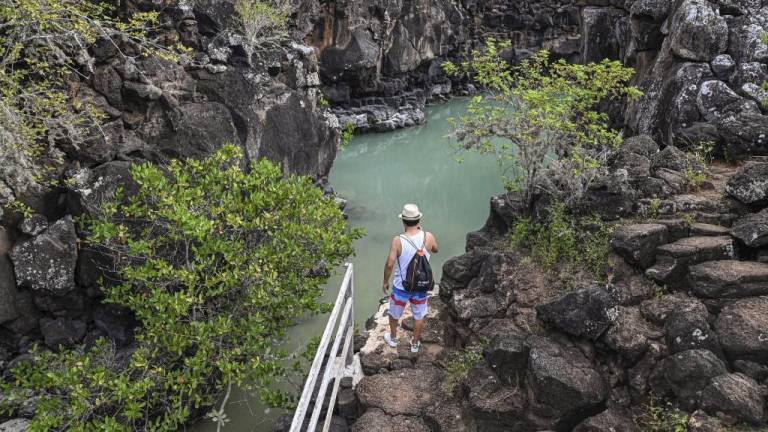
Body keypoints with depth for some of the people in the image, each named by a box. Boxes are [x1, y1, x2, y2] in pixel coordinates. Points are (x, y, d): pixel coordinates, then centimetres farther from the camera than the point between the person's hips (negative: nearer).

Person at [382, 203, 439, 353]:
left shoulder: (398, 241, -23)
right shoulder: (428, 237, -16)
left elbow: (390, 264, -22)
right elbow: (435, 250, 7)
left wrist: (385, 282, -5)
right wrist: (421, 231, 6)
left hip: (401, 286, -2)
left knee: (394, 313, 25)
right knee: (419, 316, 24)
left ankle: (393, 338, 47)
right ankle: (415, 343, 41)